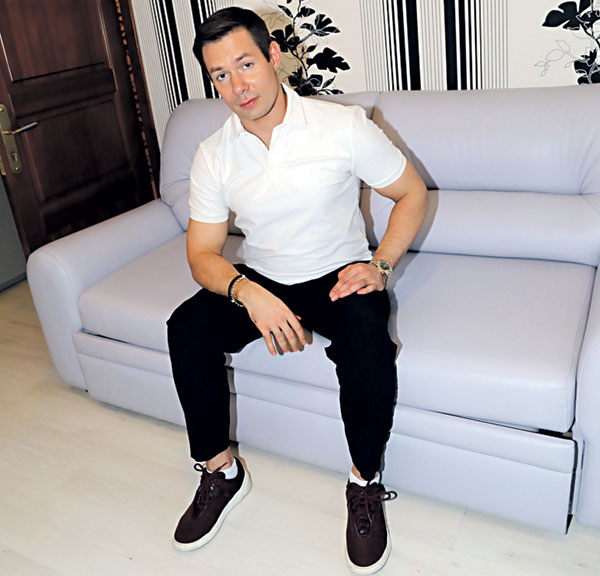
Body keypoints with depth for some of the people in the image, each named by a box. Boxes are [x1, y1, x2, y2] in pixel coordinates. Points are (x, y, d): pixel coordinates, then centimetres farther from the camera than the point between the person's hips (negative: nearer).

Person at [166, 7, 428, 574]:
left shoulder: (344, 126, -12)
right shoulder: (213, 156, -5)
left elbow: (412, 193, -3)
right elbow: (203, 254, -6)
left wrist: (379, 265, -18)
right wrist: (247, 293, -27)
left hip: (337, 275, -3)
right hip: (258, 280, 3)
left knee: (368, 337, -35)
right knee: (187, 327, -22)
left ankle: (365, 484, -10)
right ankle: (220, 471, -1)